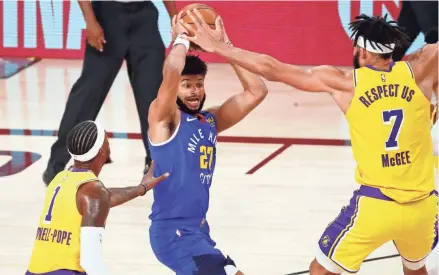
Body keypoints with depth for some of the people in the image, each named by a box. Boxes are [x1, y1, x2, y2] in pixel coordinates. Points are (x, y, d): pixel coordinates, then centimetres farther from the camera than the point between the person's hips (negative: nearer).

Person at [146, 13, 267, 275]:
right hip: (173, 231, -9)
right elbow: (171, 72, -29)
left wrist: (224, 44, 3)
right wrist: (181, 38, -11)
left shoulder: (211, 120, 10)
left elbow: (257, 91, 6)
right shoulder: (164, 118, -11)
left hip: (198, 230, 9)